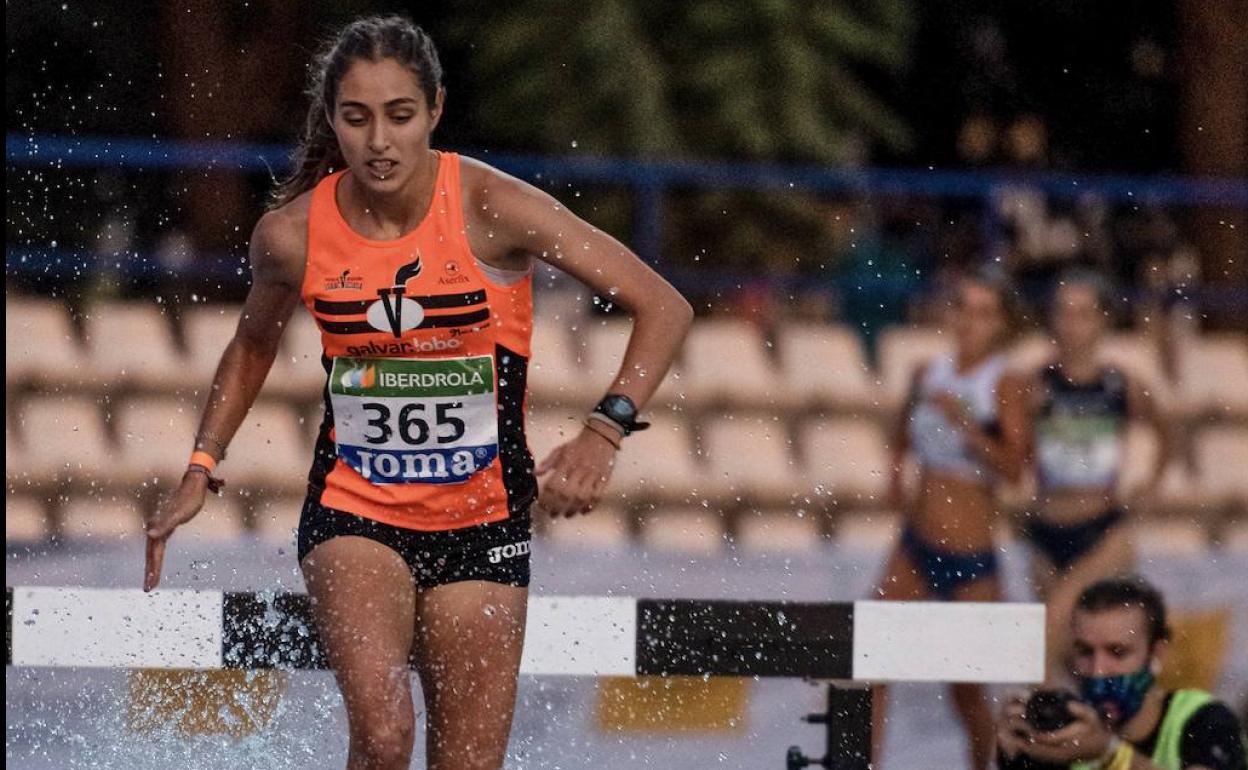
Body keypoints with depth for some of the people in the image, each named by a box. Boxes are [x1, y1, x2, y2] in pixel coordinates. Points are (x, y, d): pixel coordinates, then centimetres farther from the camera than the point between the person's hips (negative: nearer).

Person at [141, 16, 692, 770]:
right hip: (352, 510, 0)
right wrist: (202, 469, 6)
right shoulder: (293, 233, -8)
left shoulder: (492, 208, -15)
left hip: (479, 518, 0)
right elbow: (253, 346, 15)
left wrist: (603, 434, -26)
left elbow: (665, 308, -13)